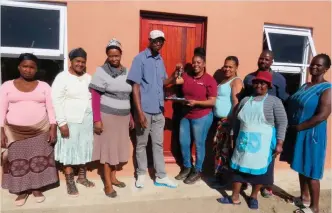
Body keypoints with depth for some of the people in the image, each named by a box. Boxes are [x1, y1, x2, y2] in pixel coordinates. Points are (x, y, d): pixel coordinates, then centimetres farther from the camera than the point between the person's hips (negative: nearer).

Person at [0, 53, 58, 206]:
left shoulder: (44, 86, 3)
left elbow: (50, 108, 1)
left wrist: (53, 129, -6)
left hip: (40, 130, 0)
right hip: (15, 131, 0)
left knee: (39, 159, 4)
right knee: (17, 161, 5)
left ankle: (37, 189, 20)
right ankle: (22, 191, 22)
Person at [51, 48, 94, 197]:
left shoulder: (89, 78, 9)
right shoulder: (62, 77, -7)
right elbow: (56, 101, -12)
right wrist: (62, 122, -17)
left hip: (87, 120, 5)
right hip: (70, 121, -5)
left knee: (84, 149, 13)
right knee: (69, 150, 4)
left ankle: (82, 176, 31)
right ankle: (70, 182, 19)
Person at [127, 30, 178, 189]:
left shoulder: (160, 60, 11)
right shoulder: (140, 59, -7)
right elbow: (135, 86, -12)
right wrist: (140, 112, -19)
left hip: (158, 110, 6)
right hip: (144, 110, -6)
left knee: (158, 143, 12)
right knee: (141, 143, 9)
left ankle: (161, 177, 24)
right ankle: (141, 175, 27)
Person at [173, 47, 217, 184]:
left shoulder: (209, 80, -11)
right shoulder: (187, 76, 4)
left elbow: (212, 102, -13)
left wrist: (196, 102, -23)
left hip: (202, 117, -5)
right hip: (186, 116, 5)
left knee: (199, 144, 6)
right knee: (183, 143, 12)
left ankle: (197, 171, 25)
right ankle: (186, 167, 33)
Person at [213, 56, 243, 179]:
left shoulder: (236, 81, -6)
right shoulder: (223, 80, 19)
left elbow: (236, 102, -17)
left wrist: (232, 119, -23)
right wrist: (218, 119, 13)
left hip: (228, 120, -9)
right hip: (220, 120, 9)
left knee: (227, 148, -5)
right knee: (218, 147, 13)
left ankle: (228, 176, 5)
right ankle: (219, 174, 25)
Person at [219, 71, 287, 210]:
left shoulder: (274, 101, -5)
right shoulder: (245, 100, 8)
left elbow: (282, 123, -7)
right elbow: (237, 121, 14)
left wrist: (279, 143, -13)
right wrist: (234, 137, 15)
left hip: (263, 144, -3)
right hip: (244, 141, 4)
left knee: (260, 170, 8)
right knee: (239, 168, 8)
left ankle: (253, 197, 30)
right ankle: (235, 197, 22)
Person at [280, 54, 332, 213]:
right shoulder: (304, 86, 12)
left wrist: (299, 127, -17)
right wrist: (293, 127, 3)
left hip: (311, 134, -7)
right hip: (297, 133, 7)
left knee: (311, 171, 1)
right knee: (301, 167, 18)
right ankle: (304, 197, 34)